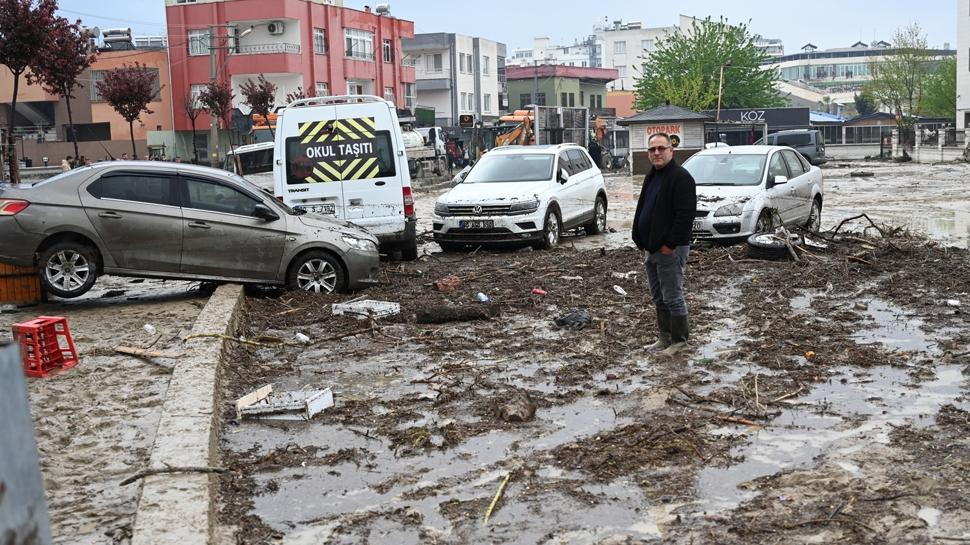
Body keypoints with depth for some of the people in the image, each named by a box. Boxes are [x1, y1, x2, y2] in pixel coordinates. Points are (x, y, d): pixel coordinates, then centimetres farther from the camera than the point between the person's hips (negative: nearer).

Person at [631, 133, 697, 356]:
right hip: (653, 249, 10)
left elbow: (685, 214, -21)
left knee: (673, 297, -3)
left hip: (670, 250, -10)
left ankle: (679, 341, 7)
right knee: (659, 298, 15)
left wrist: (670, 244, -21)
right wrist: (640, 238, 12)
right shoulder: (651, 176, 16)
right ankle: (665, 338, 25)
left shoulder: (680, 177, -14)